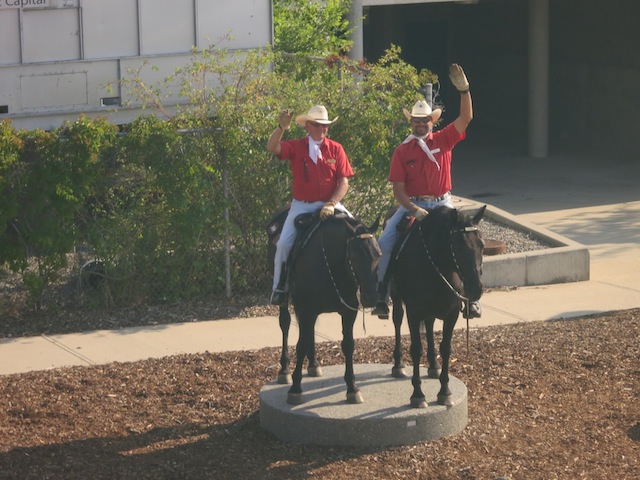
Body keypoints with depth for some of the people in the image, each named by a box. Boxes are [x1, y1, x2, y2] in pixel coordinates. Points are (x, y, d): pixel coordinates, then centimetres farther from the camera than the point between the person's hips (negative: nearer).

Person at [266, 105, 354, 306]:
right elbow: (272, 148, -16)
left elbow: (344, 182, -2)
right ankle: (279, 287, 0)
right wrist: (282, 128, -32)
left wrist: (331, 204, -16)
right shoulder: (296, 147, 2)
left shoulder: (335, 149, 4)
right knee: (284, 243, -16)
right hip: (302, 206, -1)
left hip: (329, 204, 1)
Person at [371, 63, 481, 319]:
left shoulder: (443, 140, 4)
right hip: (411, 204, 0)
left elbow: (466, 118, -9)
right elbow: (398, 189, -4)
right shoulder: (402, 151, 1)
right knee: (384, 243, -16)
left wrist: (464, 90, -23)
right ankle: (381, 294, -3)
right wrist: (414, 209, -20)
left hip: (442, 204, 0)